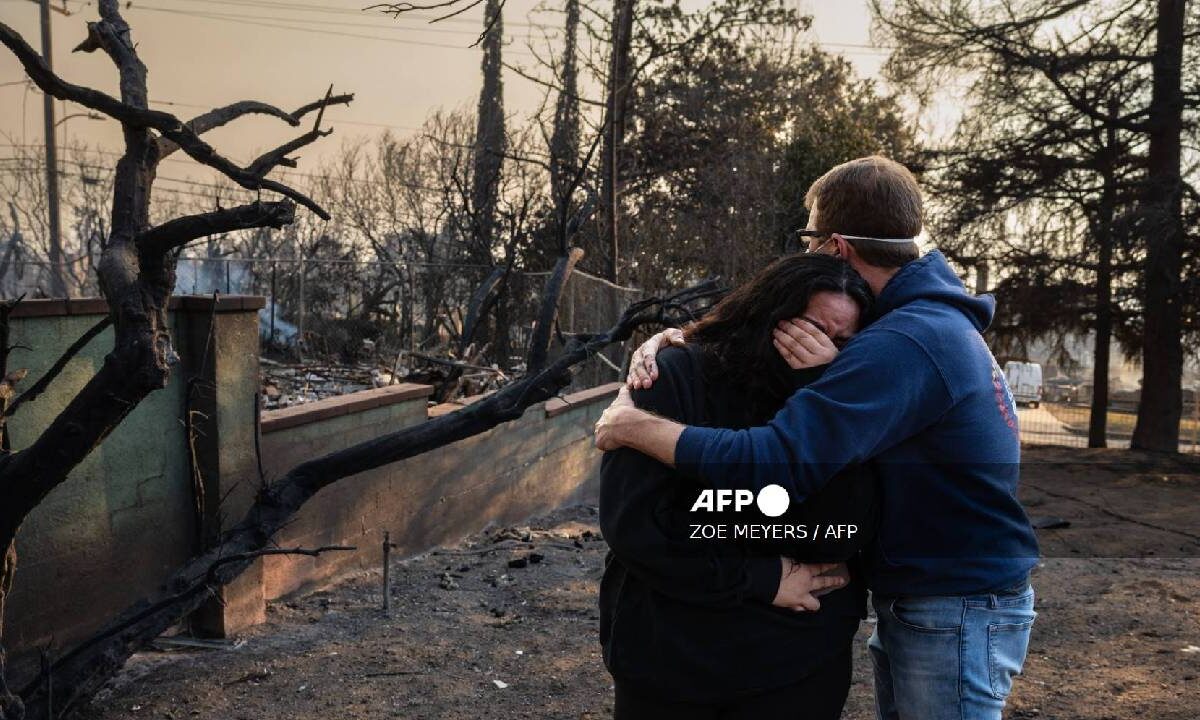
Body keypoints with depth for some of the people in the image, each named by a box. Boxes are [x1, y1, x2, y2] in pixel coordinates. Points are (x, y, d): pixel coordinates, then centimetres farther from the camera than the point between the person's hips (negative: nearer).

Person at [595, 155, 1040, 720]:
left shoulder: (904, 344, -27)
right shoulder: (926, 315, 4)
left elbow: (772, 463, -34)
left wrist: (634, 427, -23)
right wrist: (671, 338, -8)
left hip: (956, 616, -9)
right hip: (920, 604, 9)